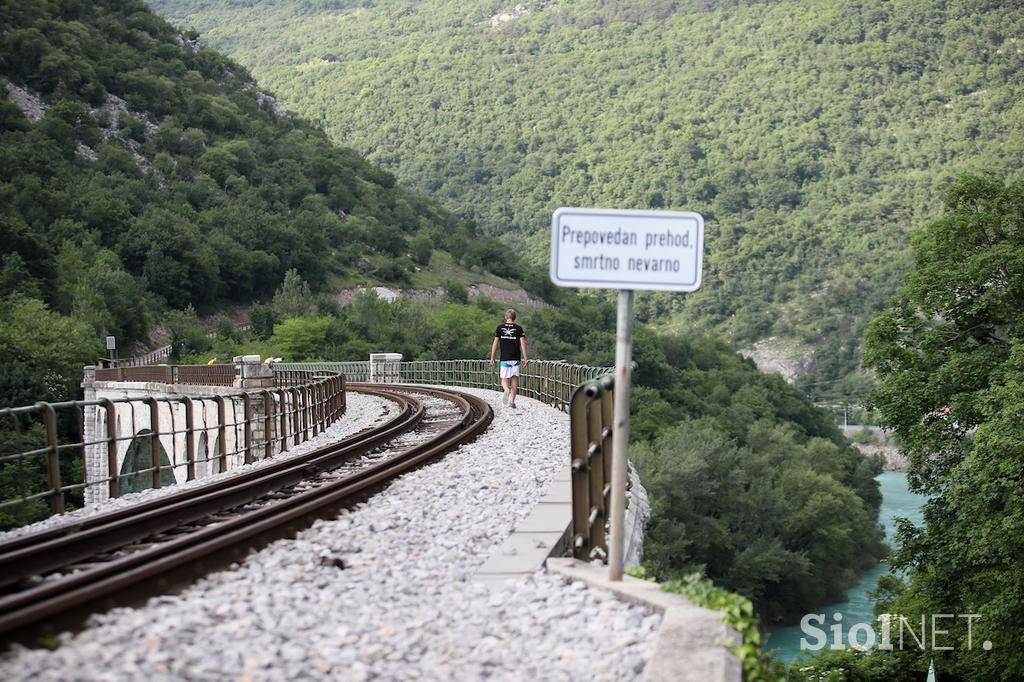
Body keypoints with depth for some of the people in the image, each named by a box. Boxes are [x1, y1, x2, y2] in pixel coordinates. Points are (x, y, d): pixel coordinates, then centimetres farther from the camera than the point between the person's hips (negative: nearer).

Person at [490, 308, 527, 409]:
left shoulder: (500, 328, 3)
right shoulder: (519, 329, 1)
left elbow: (495, 344, 2)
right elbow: (523, 343, -4)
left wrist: (492, 358, 6)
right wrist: (525, 358, -2)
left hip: (504, 359, 0)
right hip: (516, 359, 0)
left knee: (504, 379, 6)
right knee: (514, 379, 8)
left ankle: (506, 389, -27)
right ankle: (512, 401, 4)